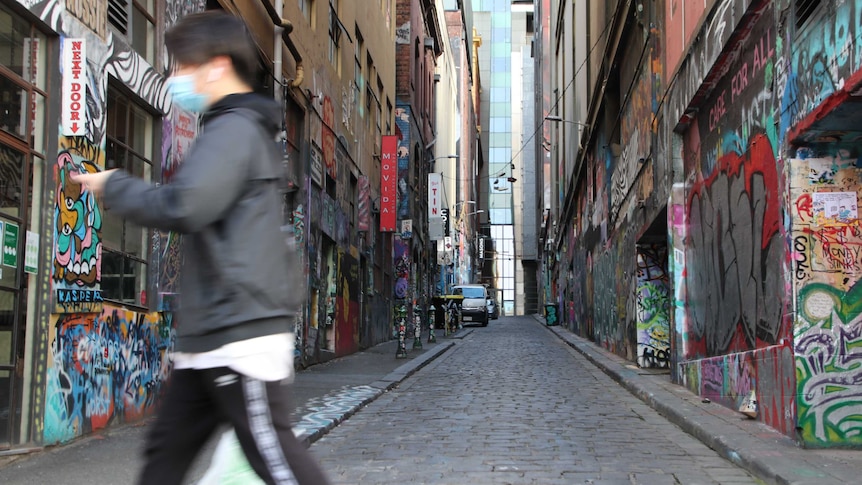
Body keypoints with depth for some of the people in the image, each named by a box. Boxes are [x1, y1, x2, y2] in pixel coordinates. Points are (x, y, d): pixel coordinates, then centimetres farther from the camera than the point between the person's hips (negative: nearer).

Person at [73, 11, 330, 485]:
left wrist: (113, 185, -7)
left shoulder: (235, 127, -12)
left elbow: (183, 206, -23)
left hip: (240, 332, -10)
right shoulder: (243, 128, 21)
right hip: (209, 338, 10)